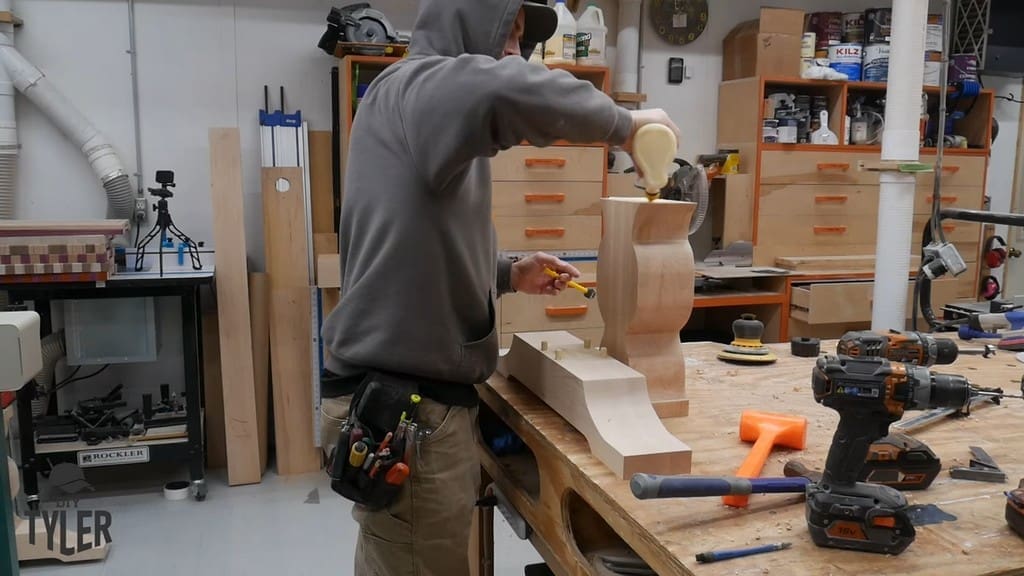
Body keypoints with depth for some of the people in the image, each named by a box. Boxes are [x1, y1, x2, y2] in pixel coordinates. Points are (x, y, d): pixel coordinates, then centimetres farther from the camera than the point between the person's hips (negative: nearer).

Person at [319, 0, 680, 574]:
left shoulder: (427, 107, 20)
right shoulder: (412, 85, -11)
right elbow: (509, 91, -35)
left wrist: (510, 274, 11)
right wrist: (623, 123, -18)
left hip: (422, 397, 10)